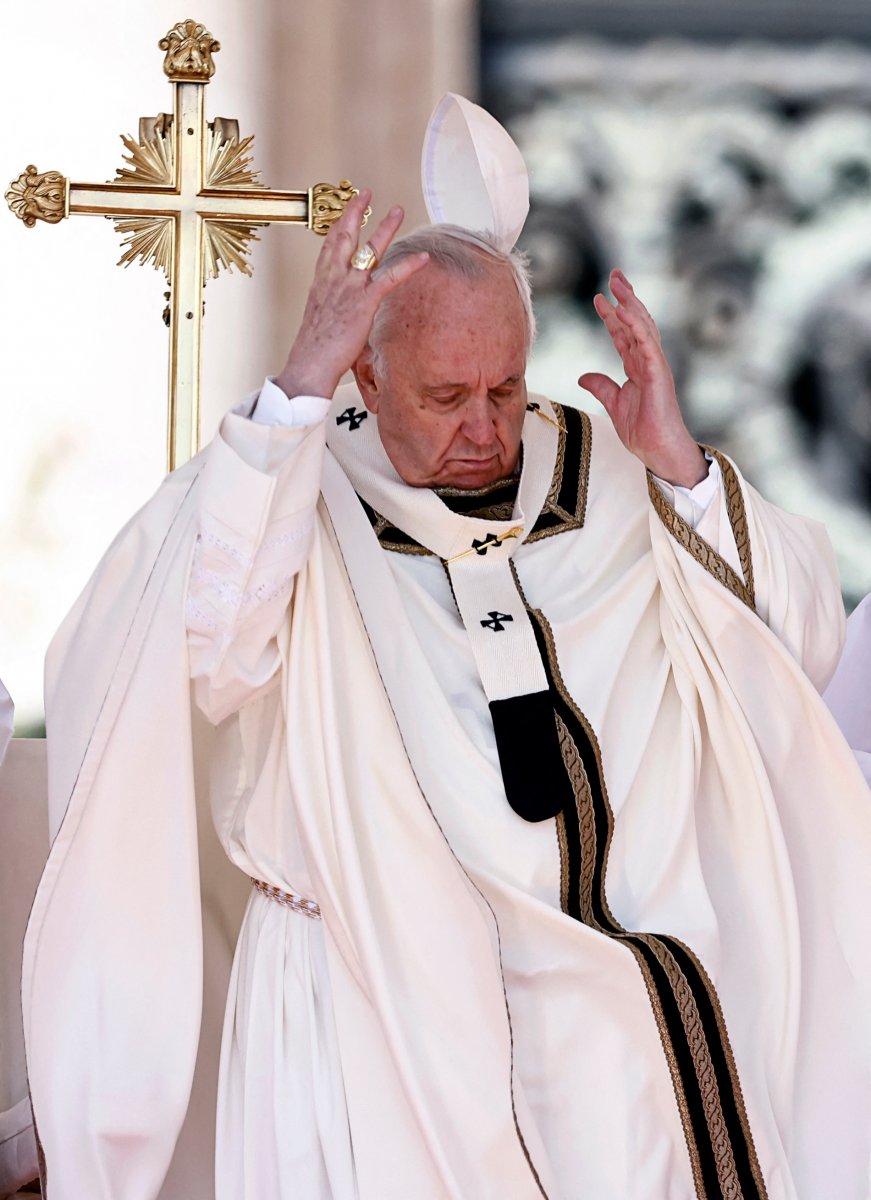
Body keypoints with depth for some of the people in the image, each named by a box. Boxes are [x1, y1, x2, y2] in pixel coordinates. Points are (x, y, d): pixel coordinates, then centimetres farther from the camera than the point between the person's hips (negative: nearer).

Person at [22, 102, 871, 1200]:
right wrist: (298, 386, -23)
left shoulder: (601, 478, 11)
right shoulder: (304, 491, 1)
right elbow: (193, 637, -20)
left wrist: (679, 466, -5)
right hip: (382, 976, -2)